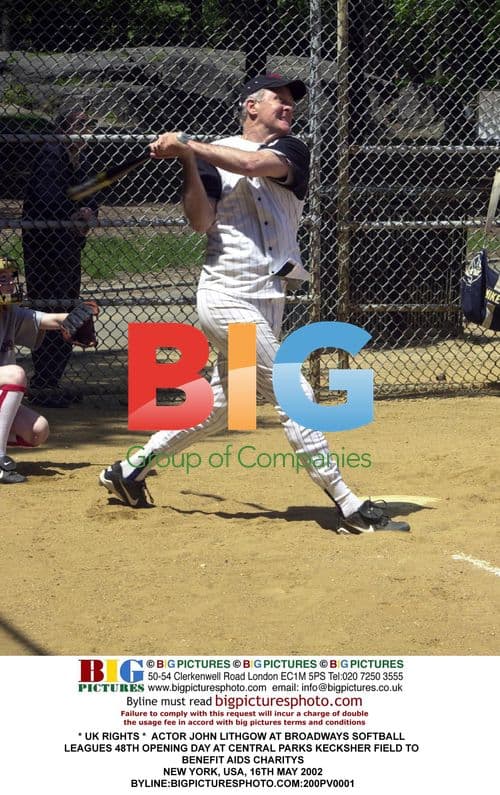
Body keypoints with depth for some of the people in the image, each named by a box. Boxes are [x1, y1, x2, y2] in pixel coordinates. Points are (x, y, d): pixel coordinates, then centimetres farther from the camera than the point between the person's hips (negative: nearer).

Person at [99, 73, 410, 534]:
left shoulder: (292, 151, 8)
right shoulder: (214, 153, 0)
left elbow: (256, 164, -14)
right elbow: (201, 221, -10)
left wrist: (189, 146, -18)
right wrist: (187, 162, -18)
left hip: (268, 297, 6)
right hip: (229, 296, -6)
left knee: (219, 406, 15)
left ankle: (130, 469, 29)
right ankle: (348, 505, -6)